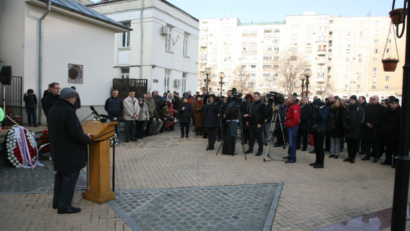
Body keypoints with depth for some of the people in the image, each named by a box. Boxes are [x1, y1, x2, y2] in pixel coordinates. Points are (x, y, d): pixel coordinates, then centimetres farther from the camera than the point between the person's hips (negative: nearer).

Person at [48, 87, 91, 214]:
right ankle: (64, 206, 9)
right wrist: (87, 138, -9)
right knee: (70, 178, 2)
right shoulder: (68, 111, -24)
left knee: (60, 176, 21)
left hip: (57, 151, 9)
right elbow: (76, 134, -27)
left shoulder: (52, 110, 6)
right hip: (70, 153, -9)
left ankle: (57, 201, 33)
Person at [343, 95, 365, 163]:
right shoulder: (347, 108, 11)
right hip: (347, 131, 4)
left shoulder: (360, 109, -3)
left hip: (356, 131, -4)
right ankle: (349, 156, 18)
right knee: (349, 144, 8)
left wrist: (350, 127, -14)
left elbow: (359, 120, -10)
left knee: (355, 145, 3)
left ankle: (353, 157, 11)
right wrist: (346, 126, -8)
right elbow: (344, 118, 7)